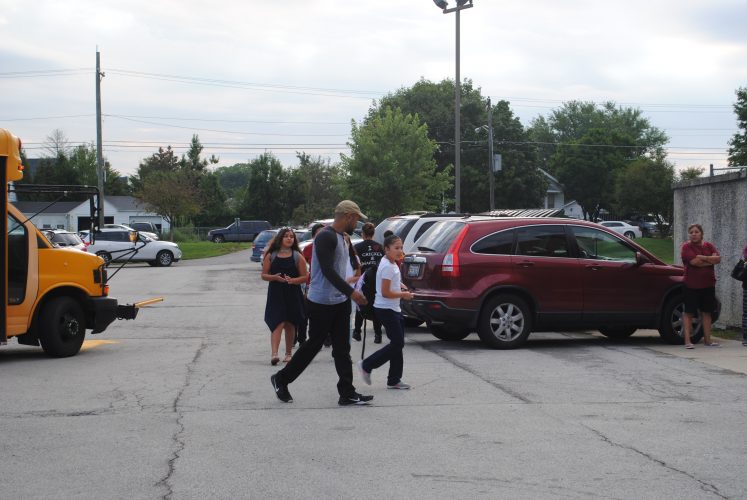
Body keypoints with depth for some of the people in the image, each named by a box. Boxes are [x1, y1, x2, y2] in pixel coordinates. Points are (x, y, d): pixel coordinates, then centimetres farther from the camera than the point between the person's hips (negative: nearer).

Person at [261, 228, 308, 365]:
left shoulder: (298, 257, 2)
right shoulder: (271, 256, 3)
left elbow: (304, 277, 1)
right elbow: (264, 275, 4)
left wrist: (292, 280, -17)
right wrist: (275, 277, -16)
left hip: (293, 295, 1)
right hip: (276, 295, -1)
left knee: (290, 325, 10)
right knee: (278, 323, -14)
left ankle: (288, 353, 23)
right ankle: (274, 354, -22)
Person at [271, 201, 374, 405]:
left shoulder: (340, 237, 14)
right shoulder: (325, 237, -18)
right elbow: (327, 270, -26)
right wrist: (350, 292, -30)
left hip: (339, 302, 9)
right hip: (321, 302, -9)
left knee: (342, 349, 6)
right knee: (313, 345, 1)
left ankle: (347, 393, 7)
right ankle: (281, 379, 17)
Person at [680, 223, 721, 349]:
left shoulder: (709, 246, 10)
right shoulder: (686, 247, -6)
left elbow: (718, 259, -5)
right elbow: (695, 262, -19)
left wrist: (702, 258, -16)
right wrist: (710, 260, -8)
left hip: (708, 284, 5)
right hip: (691, 285, -5)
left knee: (707, 312, 8)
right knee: (689, 312, -3)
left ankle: (707, 339, 14)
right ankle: (687, 340, -4)